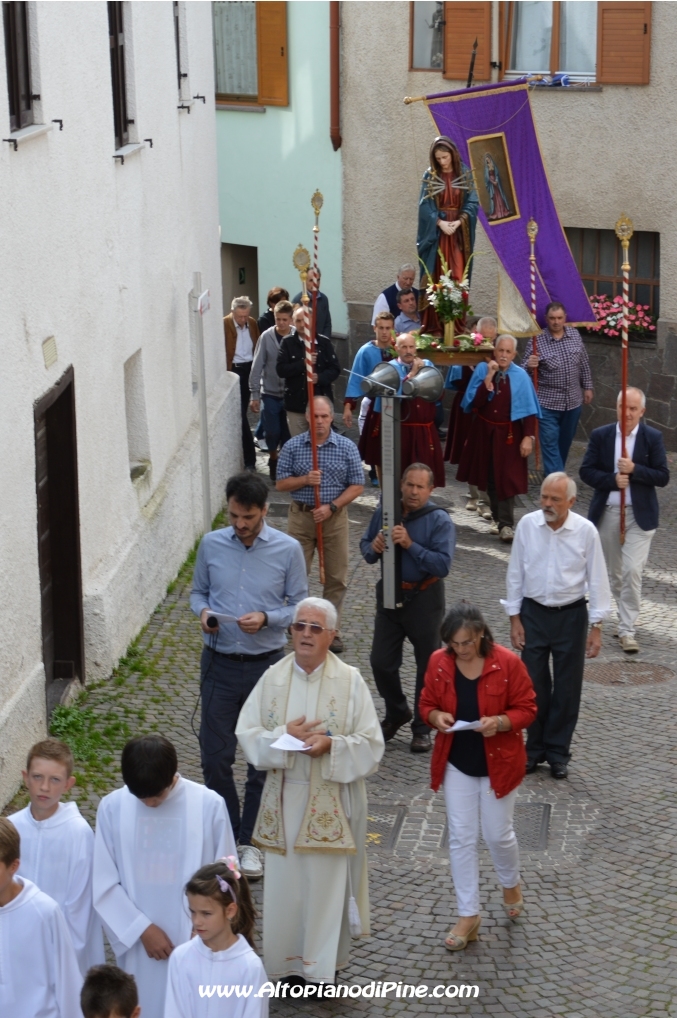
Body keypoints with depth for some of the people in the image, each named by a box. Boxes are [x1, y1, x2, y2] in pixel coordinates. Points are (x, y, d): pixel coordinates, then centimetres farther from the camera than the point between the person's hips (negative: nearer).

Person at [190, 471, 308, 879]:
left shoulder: (288, 550, -7)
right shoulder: (212, 545, -1)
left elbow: (299, 605, -1)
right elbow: (198, 591, 12)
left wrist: (266, 619, -19)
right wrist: (203, 611, -10)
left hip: (266, 665, -1)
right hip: (220, 664, 1)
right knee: (215, 757, 3)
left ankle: (248, 840, 21)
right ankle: (228, 834, 23)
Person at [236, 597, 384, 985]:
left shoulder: (350, 682, -7)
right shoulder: (273, 678, 1)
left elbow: (371, 745, -7)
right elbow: (247, 733, 0)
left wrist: (331, 745, -23)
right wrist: (284, 735, -18)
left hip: (331, 802, -3)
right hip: (283, 798, 3)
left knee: (327, 883, 4)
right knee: (283, 881, 8)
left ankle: (323, 964, 18)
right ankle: (287, 961, 23)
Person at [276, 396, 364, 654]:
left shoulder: (347, 447, -2)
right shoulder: (293, 446, -1)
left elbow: (357, 486, -1)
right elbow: (280, 484, 2)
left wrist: (331, 507, -13)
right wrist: (305, 480, -17)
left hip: (334, 517, 0)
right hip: (301, 516, 0)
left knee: (336, 577, 5)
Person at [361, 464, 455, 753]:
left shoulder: (439, 520, -14)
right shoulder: (385, 511, -1)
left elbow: (443, 565, -23)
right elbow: (366, 543, 10)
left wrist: (410, 545, -29)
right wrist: (373, 548, -13)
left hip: (424, 599, -4)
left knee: (428, 666, 8)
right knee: (381, 662, 9)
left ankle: (422, 726, 23)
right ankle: (396, 713, 34)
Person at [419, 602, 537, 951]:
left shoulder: (507, 663, -16)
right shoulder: (438, 663, -7)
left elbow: (526, 709, -9)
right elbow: (427, 704, 5)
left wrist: (500, 722, -27)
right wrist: (437, 717, -18)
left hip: (498, 763, -3)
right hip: (456, 764, 3)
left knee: (498, 834, 8)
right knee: (461, 838, 4)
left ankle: (511, 884, 41)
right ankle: (468, 916, 15)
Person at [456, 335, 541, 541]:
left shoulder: (520, 376, -8)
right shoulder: (482, 370, -5)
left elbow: (528, 410, -7)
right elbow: (475, 402, -14)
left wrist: (528, 437, -15)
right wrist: (489, 377, -21)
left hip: (508, 433, -2)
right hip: (484, 431, 2)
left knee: (506, 478, -8)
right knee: (490, 477, 12)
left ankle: (506, 524, -7)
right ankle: (498, 517, 28)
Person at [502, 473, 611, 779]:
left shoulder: (585, 531, -11)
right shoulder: (527, 525, -7)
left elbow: (597, 580, -4)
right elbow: (515, 574, 1)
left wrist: (596, 627, -5)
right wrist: (514, 619, 0)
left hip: (570, 616, -1)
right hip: (533, 613, 1)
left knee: (566, 688, 7)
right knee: (533, 685, 7)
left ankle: (558, 751, 21)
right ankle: (535, 748, 22)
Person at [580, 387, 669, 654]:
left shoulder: (653, 438, -4)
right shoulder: (600, 436, 0)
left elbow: (663, 477, -7)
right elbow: (586, 471, -2)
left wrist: (634, 470, -22)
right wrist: (613, 480, -18)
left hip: (640, 514, -3)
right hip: (607, 512, 3)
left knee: (632, 570, -12)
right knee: (613, 572, 14)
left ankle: (627, 630, -5)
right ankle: (627, 615, 36)